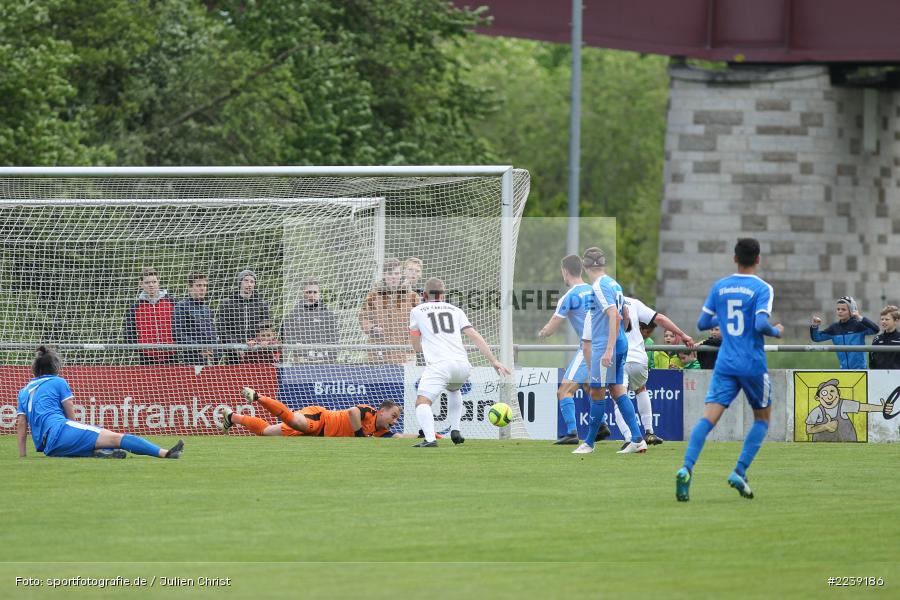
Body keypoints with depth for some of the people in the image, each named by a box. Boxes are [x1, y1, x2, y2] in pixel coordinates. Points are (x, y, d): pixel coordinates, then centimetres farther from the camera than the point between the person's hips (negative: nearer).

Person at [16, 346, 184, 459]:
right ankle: (164, 453, -20)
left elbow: (21, 425, 18)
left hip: (46, 447, 6)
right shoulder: (58, 382, 11)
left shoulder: (24, 391, 26)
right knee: (115, 438, -11)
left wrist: (22, 457, 18)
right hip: (59, 430, -6)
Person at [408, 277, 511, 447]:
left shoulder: (417, 311, 17)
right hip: (463, 366, 5)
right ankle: (455, 431, 25)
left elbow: (416, 346, 26)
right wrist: (494, 361, 10)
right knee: (453, 390, 36)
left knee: (422, 402, -12)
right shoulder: (455, 310, 22)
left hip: (439, 365, -5)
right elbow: (474, 336, 12)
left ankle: (430, 438, -37)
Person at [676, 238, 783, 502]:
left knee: (709, 417, -8)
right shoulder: (762, 289, -6)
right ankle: (739, 473, 3)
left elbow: (702, 323, 10)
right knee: (762, 418, 17)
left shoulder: (719, 287, 8)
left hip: (725, 363, 3)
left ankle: (686, 468, -31)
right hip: (753, 365, -3)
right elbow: (761, 324, -18)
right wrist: (777, 332, 2)